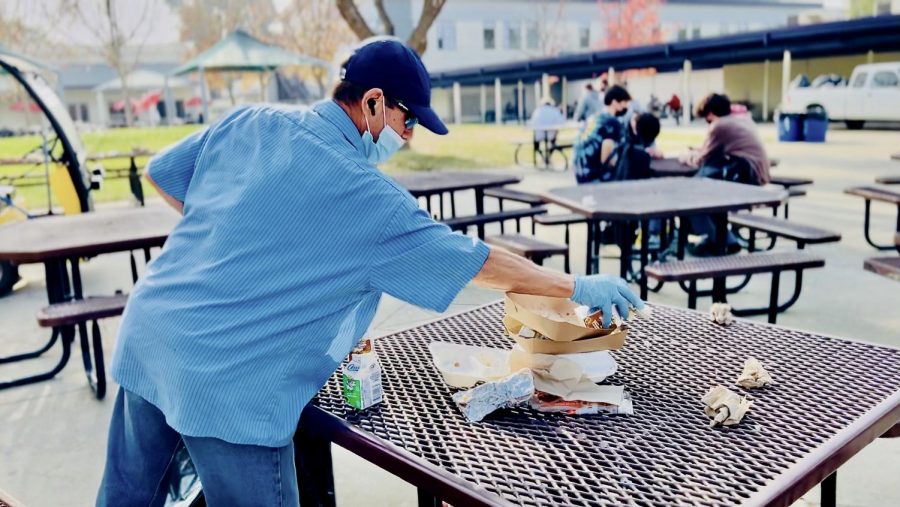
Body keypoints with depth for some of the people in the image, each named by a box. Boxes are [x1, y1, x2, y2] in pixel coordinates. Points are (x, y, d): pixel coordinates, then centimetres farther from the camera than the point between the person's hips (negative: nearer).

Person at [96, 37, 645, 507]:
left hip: (144, 334, 8)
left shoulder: (248, 122, 2)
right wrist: (579, 287, 2)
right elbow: (481, 262, -9)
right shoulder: (366, 196, -14)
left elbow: (162, 176, 14)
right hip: (226, 381, -7)